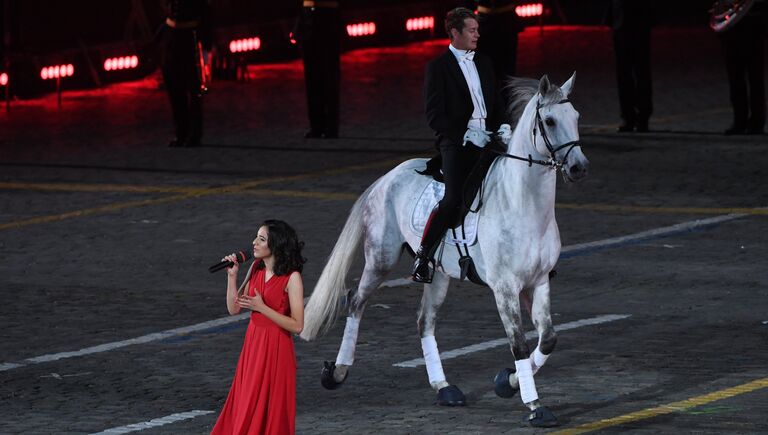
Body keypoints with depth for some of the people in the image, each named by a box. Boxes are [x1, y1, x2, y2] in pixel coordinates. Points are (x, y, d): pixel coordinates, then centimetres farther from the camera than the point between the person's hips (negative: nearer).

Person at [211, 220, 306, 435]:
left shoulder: (292, 278, -15)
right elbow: (234, 308, 7)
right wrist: (232, 275, -4)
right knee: (246, 411, 11)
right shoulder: (256, 270, 5)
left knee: (271, 412, 1)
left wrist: (261, 307, -21)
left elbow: (297, 326, -16)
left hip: (276, 350, -7)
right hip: (252, 344, 7)